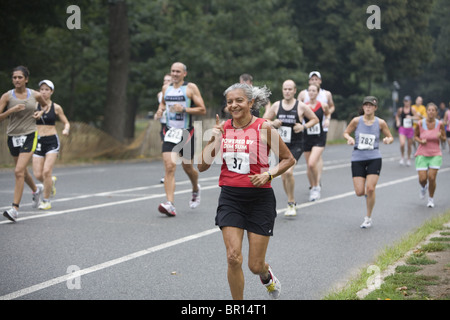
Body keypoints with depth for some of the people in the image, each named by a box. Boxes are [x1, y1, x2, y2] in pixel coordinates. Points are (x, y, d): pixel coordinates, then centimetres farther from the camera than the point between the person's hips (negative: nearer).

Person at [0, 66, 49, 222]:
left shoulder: (35, 95, 0)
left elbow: (46, 105, 21)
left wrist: (40, 112, 1)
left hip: (29, 136, -3)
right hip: (13, 137, 3)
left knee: (19, 171, -17)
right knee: (22, 171, 19)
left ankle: (15, 209, -18)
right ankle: (36, 189, 52)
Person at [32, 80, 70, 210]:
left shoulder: (56, 107, 2)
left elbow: (66, 123, 10)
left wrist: (66, 130, -11)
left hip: (52, 141, -2)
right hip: (38, 141, 2)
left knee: (46, 171, -16)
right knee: (38, 175, -6)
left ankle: (46, 200, 0)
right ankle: (51, 181, 31)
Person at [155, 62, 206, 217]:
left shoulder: (191, 88, -4)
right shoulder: (166, 88, 10)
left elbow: (202, 110, -7)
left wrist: (184, 109, -19)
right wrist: (160, 109, 8)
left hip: (186, 133, -3)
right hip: (170, 131, 3)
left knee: (187, 167, 11)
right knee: (169, 167, -14)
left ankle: (195, 189, 45)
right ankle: (170, 204, -22)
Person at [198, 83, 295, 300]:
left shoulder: (263, 128, -6)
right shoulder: (222, 129, 3)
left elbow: (289, 159, 3)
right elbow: (202, 166, 2)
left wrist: (268, 175, -12)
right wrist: (213, 140, -10)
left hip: (260, 198, -2)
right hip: (230, 197, 2)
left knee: (255, 265, 2)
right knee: (233, 257, -11)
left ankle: (267, 276, 41)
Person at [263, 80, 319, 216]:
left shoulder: (301, 106, -5)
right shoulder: (276, 105, 3)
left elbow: (315, 119, 6)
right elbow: (264, 120, 12)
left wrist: (304, 126, -11)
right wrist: (273, 123, -10)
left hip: (296, 145, -4)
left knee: (288, 172, -23)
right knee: (284, 177, 9)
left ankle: (291, 204, -8)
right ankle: (292, 203, 28)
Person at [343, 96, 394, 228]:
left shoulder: (380, 123, -1)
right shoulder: (356, 121, -1)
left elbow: (391, 137, 11)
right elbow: (346, 133, 12)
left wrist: (388, 140, -13)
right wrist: (349, 138, -10)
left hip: (374, 158, -1)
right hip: (357, 158, 1)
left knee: (370, 189, -13)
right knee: (359, 192, -6)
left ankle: (368, 218, 5)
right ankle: (368, 193, 33)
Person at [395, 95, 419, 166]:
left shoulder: (412, 110, -2)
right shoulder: (400, 109, 1)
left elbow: (417, 117, -3)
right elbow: (397, 116, 18)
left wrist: (411, 117, -19)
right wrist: (398, 122, 2)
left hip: (410, 129, 1)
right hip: (402, 128, -1)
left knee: (409, 145, 9)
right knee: (402, 144, -19)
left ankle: (408, 159, 29)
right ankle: (402, 157, 4)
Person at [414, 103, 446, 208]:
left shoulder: (440, 124, -4)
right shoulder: (420, 124, -6)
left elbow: (444, 139, 7)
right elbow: (415, 136, 9)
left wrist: (440, 136, -16)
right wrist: (420, 141, -12)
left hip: (435, 155, 0)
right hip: (422, 154, 0)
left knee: (432, 178, -8)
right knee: (422, 179, -8)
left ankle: (431, 199, 16)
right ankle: (423, 187, 31)